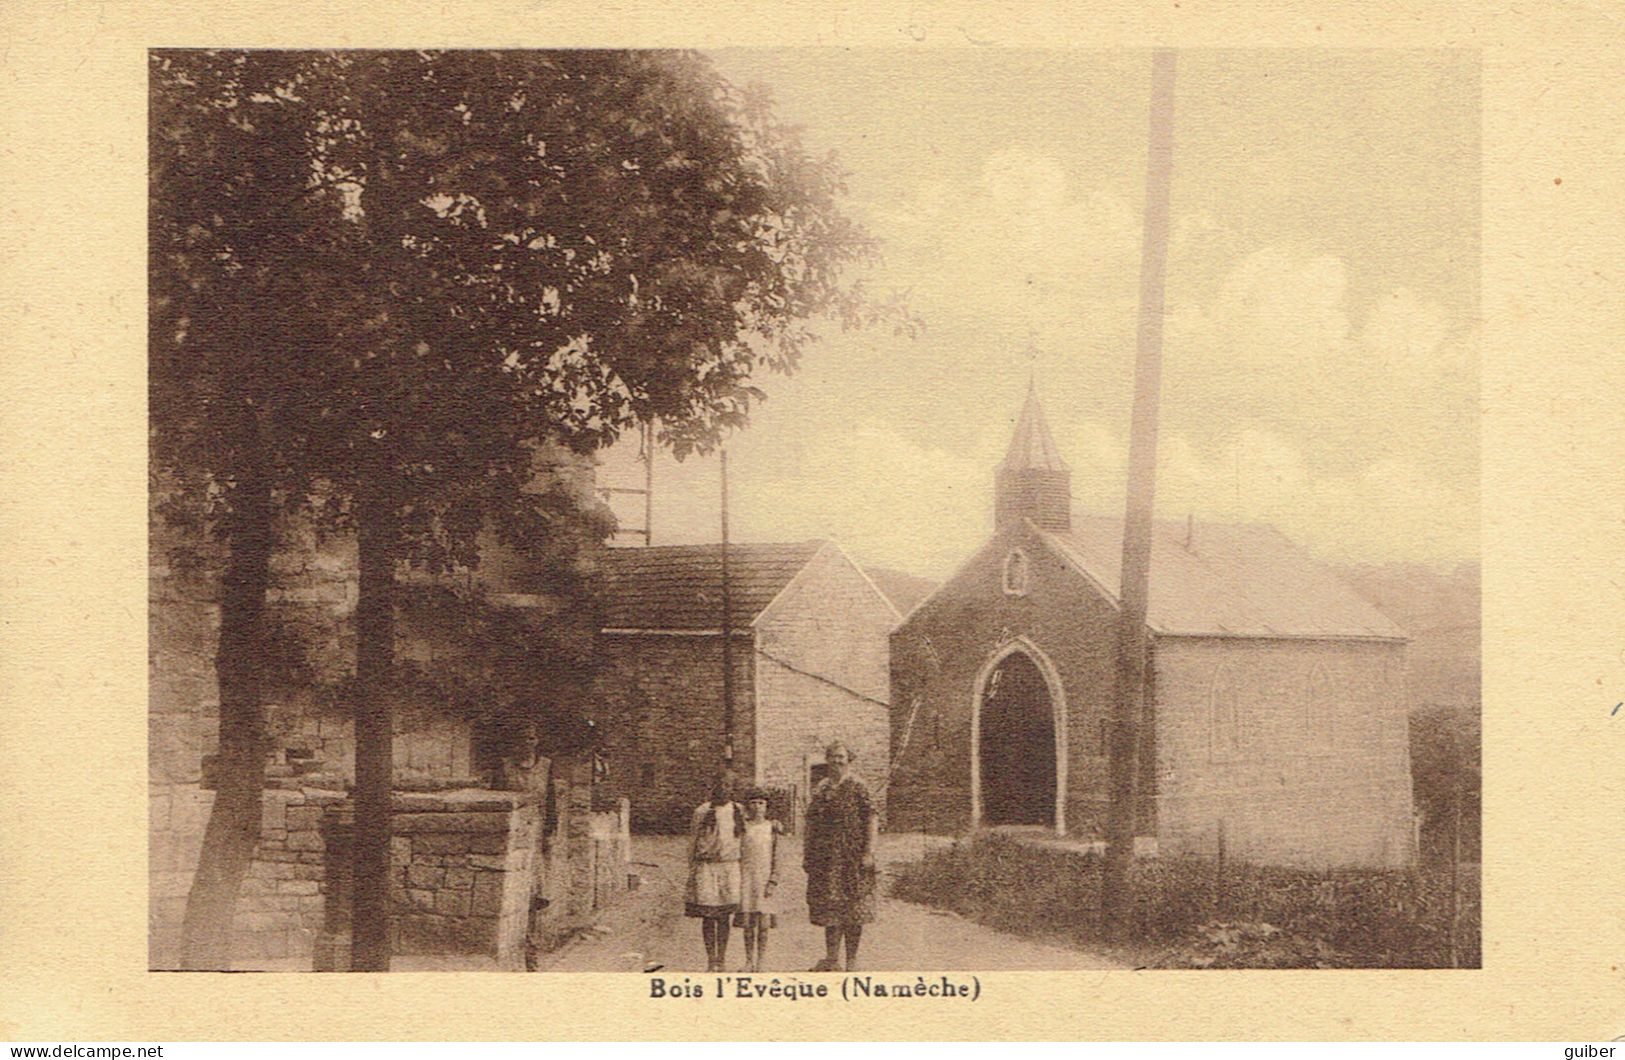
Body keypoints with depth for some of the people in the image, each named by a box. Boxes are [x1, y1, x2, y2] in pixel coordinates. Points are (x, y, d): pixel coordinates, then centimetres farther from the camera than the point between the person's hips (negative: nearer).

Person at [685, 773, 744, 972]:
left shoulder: (739, 811, 10)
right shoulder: (702, 811, 2)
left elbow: (744, 838, 19)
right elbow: (693, 841, 4)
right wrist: (692, 869, -1)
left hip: (730, 866, 2)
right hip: (706, 866, -2)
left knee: (724, 916, 2)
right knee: (708, 915, -2)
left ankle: (721, 960, 7)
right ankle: (711, 960, 5)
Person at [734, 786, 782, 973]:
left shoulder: (771, 827, 3)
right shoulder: (743, 827, 4)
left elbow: (776, 857, 3)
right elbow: (737, 854, 7)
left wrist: (772, 882, -4)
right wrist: (737, 879, 1)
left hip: (764, 878, -1)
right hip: (746, 878, 1)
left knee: (763, 924, -2)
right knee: (748, 923, 2)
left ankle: (761, 961, 5)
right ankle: (749, 961, 11)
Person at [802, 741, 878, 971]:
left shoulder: (857, 788, -3)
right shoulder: (820, 789, 12)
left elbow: (872, 820, -7)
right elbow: (811, 823, 16)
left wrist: (869, 852, -14)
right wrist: (807, 853, 11)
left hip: (852, 857, -5)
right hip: (824, 857, 5)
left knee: (852, 908, -1)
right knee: (828, 906, 6)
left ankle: (852, 961, 5)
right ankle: (832, 959, 12)